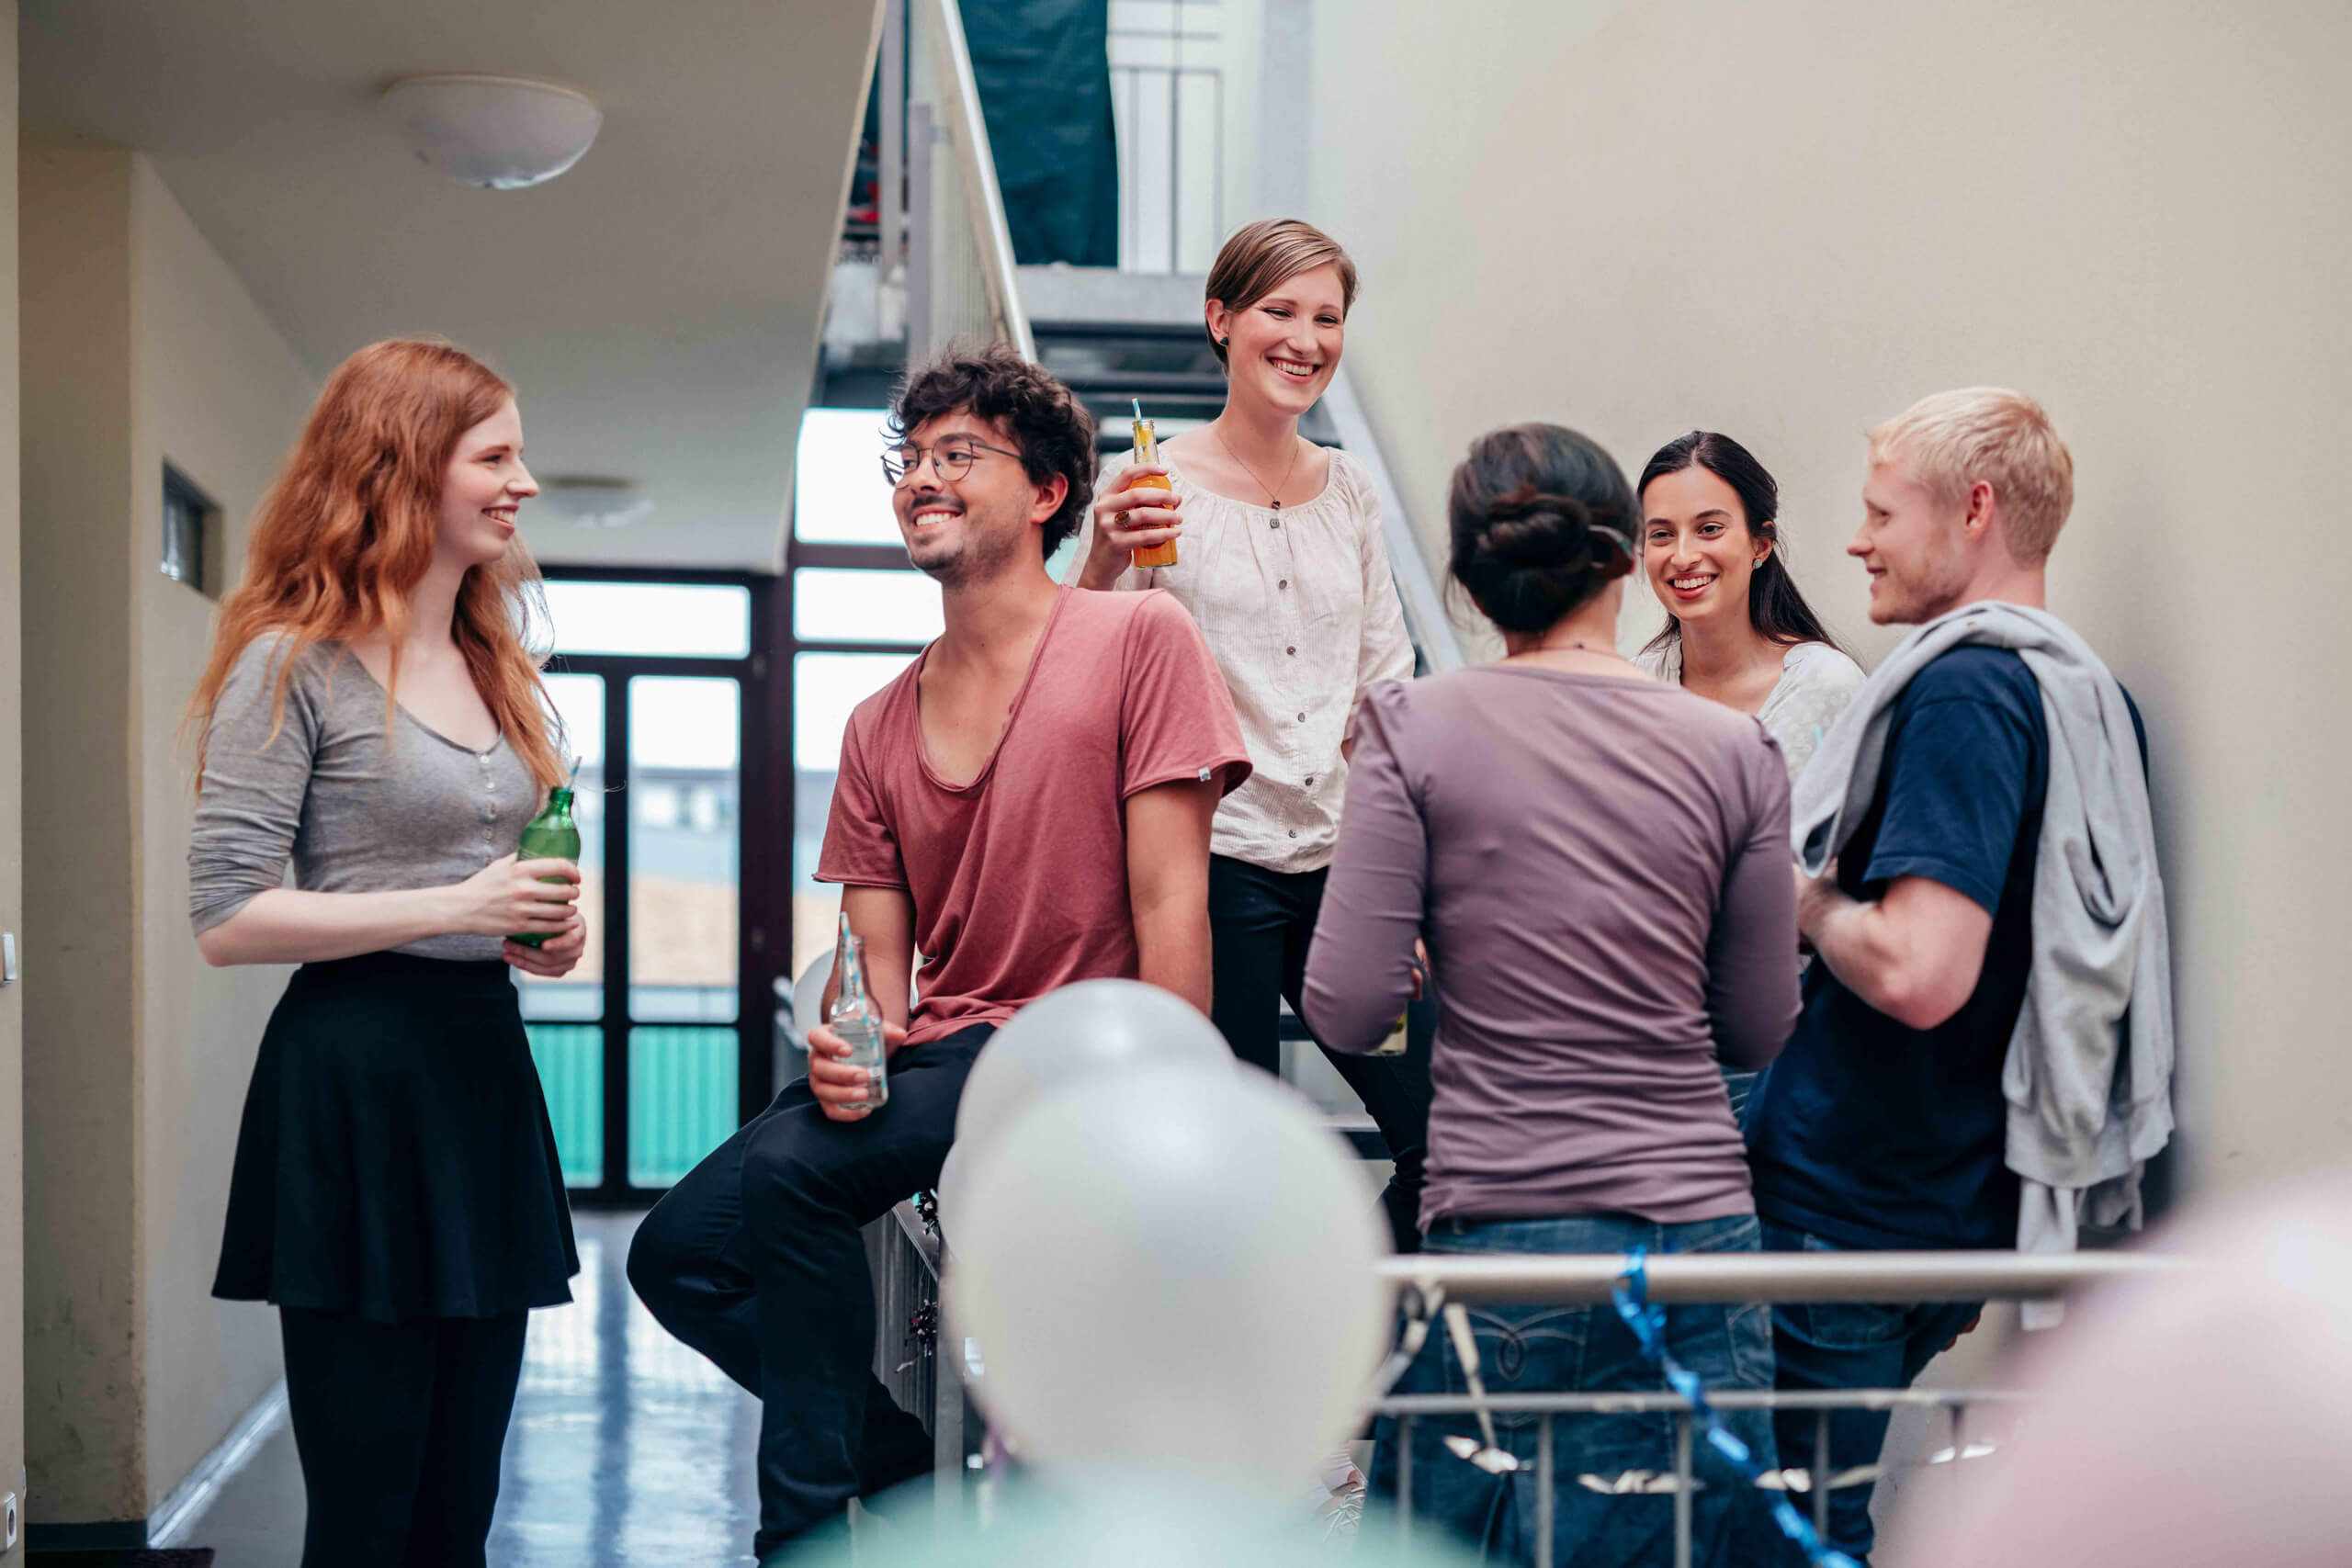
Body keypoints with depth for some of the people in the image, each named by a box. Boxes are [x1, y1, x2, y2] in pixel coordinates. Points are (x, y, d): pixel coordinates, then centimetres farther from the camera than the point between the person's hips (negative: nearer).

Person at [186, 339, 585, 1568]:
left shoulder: (488, 670, 17)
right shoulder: (293, 668, -7)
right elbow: (225, 920, -13)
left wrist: (543, 931, 7)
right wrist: (454, 909, -17)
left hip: (485, 1066, 7)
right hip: (356, 1085, -7)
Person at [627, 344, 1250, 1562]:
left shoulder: (1140, 638, -4)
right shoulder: (879, 728, 15)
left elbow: (1169, 911, -10)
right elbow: (877, 964, 11)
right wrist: (846, 1046, -14)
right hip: (926, 1059, 7)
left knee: (786, 1171, -26)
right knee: (676, 1253, -9)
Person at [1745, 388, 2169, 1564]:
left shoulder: (1962, 690, -19)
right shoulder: (2091, 694, 10)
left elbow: (1917, 973, -27)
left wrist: (1810, 902, -10)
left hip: (1851, 1202, -9)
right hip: (1971, 1197, 9)